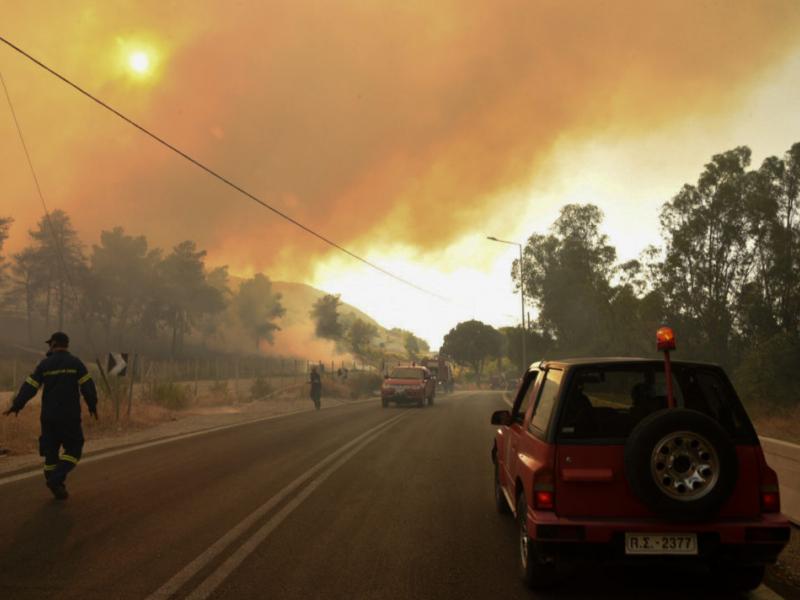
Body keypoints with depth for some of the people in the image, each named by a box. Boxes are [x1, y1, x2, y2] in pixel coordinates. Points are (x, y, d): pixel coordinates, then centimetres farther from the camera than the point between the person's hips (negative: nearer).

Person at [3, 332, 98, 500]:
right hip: (70, 416, -2)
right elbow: (87, 386, -6)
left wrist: (16, 406, 11)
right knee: (73, 449, 6)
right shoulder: (75, 363, -3)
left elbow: (29, 387, 0)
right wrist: (92, 405, 8)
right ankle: (57, 478, -13)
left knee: (51, 450, 12)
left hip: (48, 416, 2)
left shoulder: (44, 365, 1)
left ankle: (56, 486, 16)